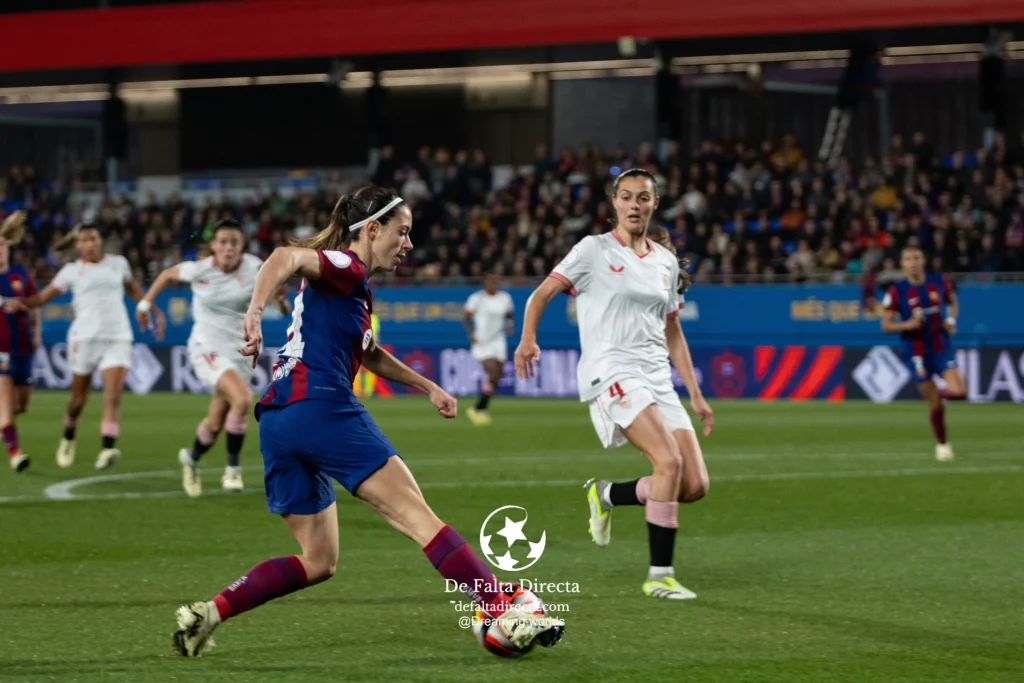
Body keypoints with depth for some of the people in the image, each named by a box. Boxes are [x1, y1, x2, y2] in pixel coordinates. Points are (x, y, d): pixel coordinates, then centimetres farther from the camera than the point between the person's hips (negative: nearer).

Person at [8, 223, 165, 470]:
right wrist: (22, 302, -19)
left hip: (118, 338, 1)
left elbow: (134, 291, 28)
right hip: (85, 337, -1)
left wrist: (155, 311, 25)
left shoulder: (118, 263, 11)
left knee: (113, 396, -17)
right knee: (79, 398, 6)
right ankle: (68, 439, 33)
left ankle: (107, 449, -27)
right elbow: (44, 296, 0)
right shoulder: (72, 271, 5)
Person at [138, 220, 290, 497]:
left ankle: (191, 458, 42)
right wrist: (145, 303, 14)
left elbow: (284, 310, -3)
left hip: (240, 351, 3)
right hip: (207, 347, -3)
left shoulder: (255, 269, -8)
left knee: (215, 424, 8)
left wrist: (281, 300, -25)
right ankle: (233, 468, -12)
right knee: (242, 398, -28)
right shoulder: (199, 270, -11)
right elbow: (168, 274, 9)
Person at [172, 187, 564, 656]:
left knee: (318, 561, 13)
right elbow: (287, 257, -22)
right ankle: (507, 618, -14)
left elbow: (368, 353, 43)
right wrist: (255, 311, -38)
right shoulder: (346, 268, -2)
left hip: (278, 419, 10)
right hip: (321, 406, -10)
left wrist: (427, 387, 43)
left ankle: (206, 613, 4)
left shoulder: (350, 284, 27)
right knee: (421, 520, -10)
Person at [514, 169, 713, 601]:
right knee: (669, 461, -26)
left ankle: (606, 495, 19)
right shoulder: (594, 250, 2)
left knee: (695, 486, -6)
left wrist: (696, 395, 19)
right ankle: (659, 575, -17)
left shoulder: (666, 262, 17)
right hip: (611, 371, -6)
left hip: (657, 378, 6)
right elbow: (542, 294, -1)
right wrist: (528, 338, -19)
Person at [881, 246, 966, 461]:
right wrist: (906, 325, -23)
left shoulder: (939, 281, -1)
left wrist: (951, 320, -4)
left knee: (959, 392, -15)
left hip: (941, 347, 2)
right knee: (935, 405, -1)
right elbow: (886, 325, -4)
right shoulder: (896, 291, -8)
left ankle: (940, 392, 20)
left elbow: (953, 302, 17)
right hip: (916, 352, -2)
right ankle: (942, 443, 21)